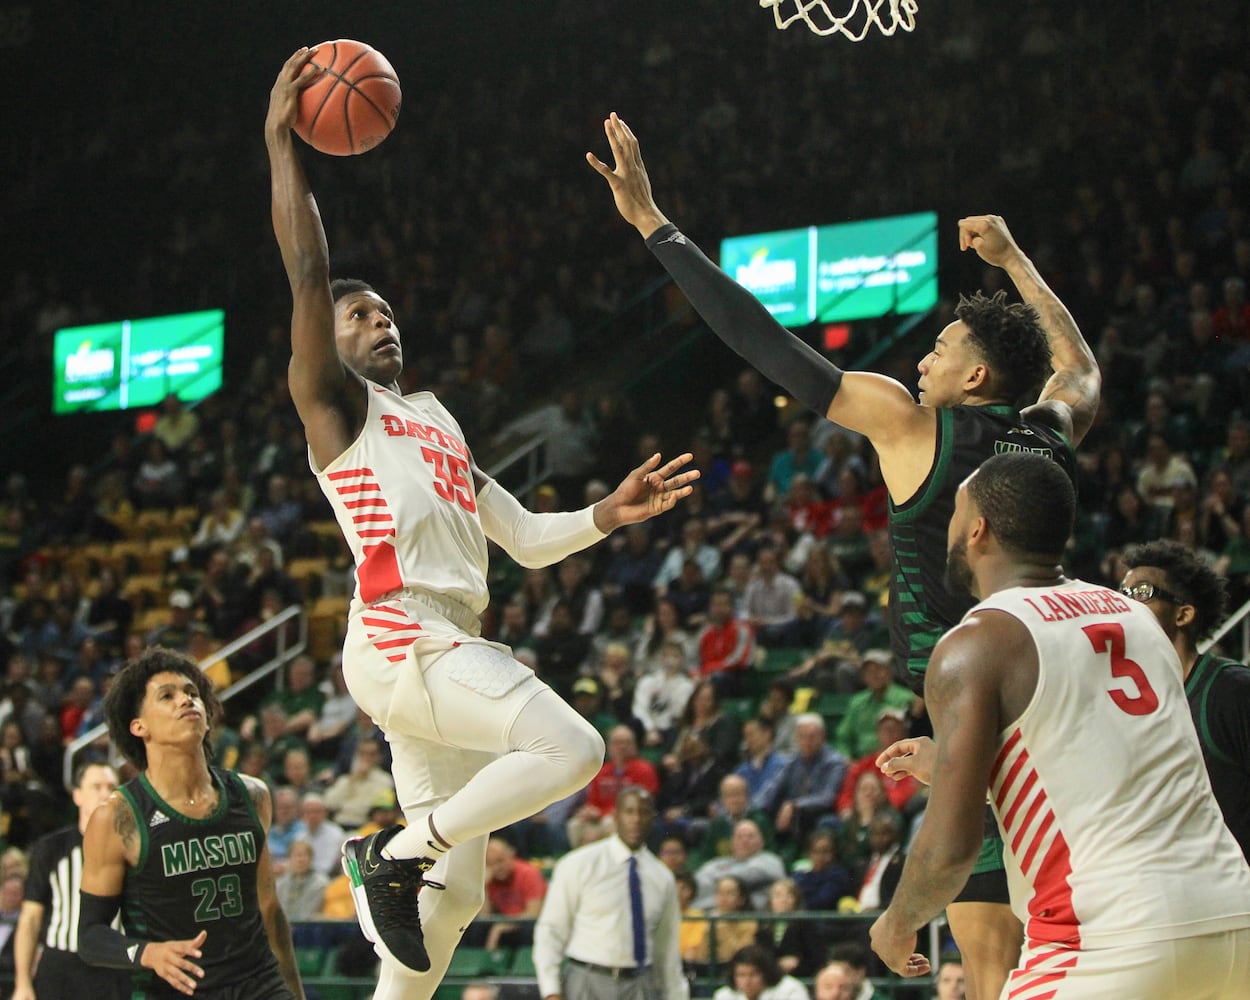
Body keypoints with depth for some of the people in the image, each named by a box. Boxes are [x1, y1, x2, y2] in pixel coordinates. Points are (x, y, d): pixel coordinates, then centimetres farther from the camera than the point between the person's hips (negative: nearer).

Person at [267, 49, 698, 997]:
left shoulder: (439, 424, 30)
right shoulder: (333, 401, 7)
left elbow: (529, 540, 29)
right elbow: (308, 275, -9)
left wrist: (614, 512, 14)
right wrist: (281, 145, -10)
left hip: (448, 650, 8)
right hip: (401, 636, -8)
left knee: (453, 894, 6)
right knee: (571, 748, -23)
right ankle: (394, 850, -10)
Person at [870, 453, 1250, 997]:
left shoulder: (974, 648, -3)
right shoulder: (1135, 615, 18)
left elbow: (950, 847, -8)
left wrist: (898, 926, 12)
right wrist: (953, 763, 42)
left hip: (1108, 940, -7)